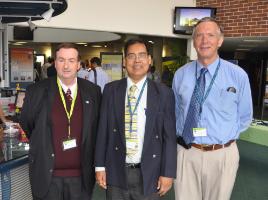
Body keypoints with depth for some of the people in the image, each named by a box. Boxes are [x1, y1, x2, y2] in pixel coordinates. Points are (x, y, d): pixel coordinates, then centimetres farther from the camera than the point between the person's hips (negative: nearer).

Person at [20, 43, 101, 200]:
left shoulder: (93, 91, -2)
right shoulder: (36, 92, -6)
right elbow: (26, 125, 7)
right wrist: (42, 147, 10)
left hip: (82, 175, 1)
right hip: (47, 175, -1)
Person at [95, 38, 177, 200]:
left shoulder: (164, 93, -4)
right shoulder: (111, 90, 1)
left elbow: (169, 136, -3)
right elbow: (103, 129, 2)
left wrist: (168, 173, -5)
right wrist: (100, 166, 1)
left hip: (149, 174, -1)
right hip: (116, 172, 1)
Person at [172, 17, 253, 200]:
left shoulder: (238, 75, -6)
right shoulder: (180, 75, 0)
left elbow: (244, 117, 4)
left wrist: (224, 138, 1)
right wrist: (182, 134, 3)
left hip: (222, 155, -1)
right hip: (186, 153, 1)